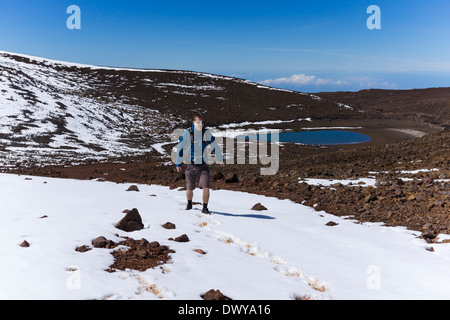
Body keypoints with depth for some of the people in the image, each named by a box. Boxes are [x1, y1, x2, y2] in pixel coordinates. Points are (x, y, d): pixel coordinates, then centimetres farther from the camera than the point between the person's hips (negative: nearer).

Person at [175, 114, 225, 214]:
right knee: (189, 189, 9)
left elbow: (215, 146, 9)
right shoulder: (187, 134, -8)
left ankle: (205, 208, 7)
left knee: (206, 188, -11)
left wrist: (220, 159, 17)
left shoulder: (207, 133, -3)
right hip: (190, 165, -1)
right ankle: (189, 204, 38)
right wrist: (178, 164, 6)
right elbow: (180, 148, 1)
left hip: (204, 165, 1)